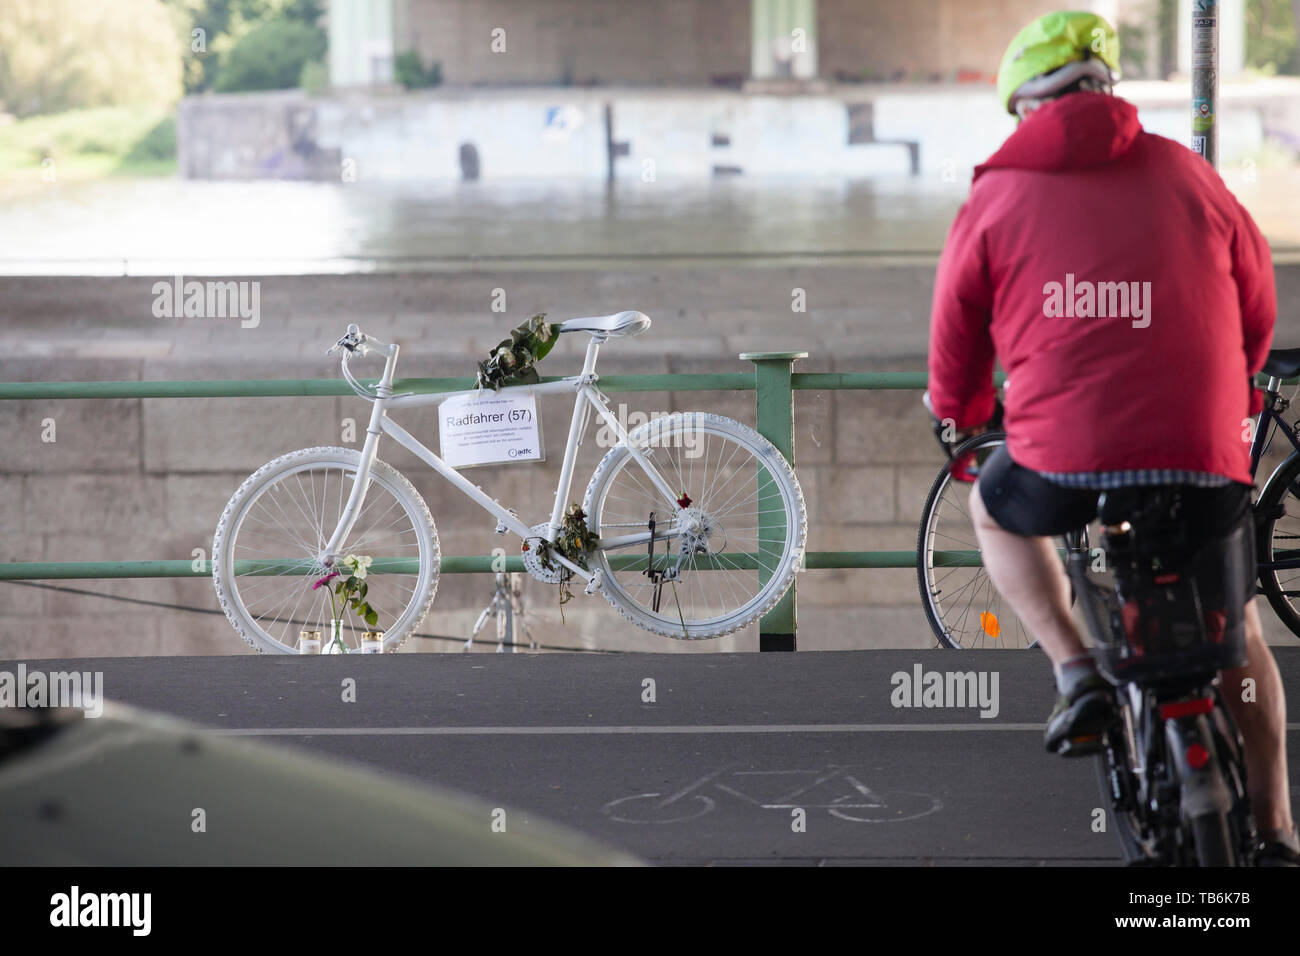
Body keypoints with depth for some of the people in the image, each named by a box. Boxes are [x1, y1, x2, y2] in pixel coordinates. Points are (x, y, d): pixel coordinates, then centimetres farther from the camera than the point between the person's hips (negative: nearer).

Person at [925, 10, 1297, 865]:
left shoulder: (998, 197, 6)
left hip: (1065, 465, -2)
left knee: (994, 506, 33)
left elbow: (956, 332, 14)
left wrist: (960, 412, 37)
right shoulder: (1184, 175, 10)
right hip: (1205, 463, 2)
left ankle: (1076, 673, 13)